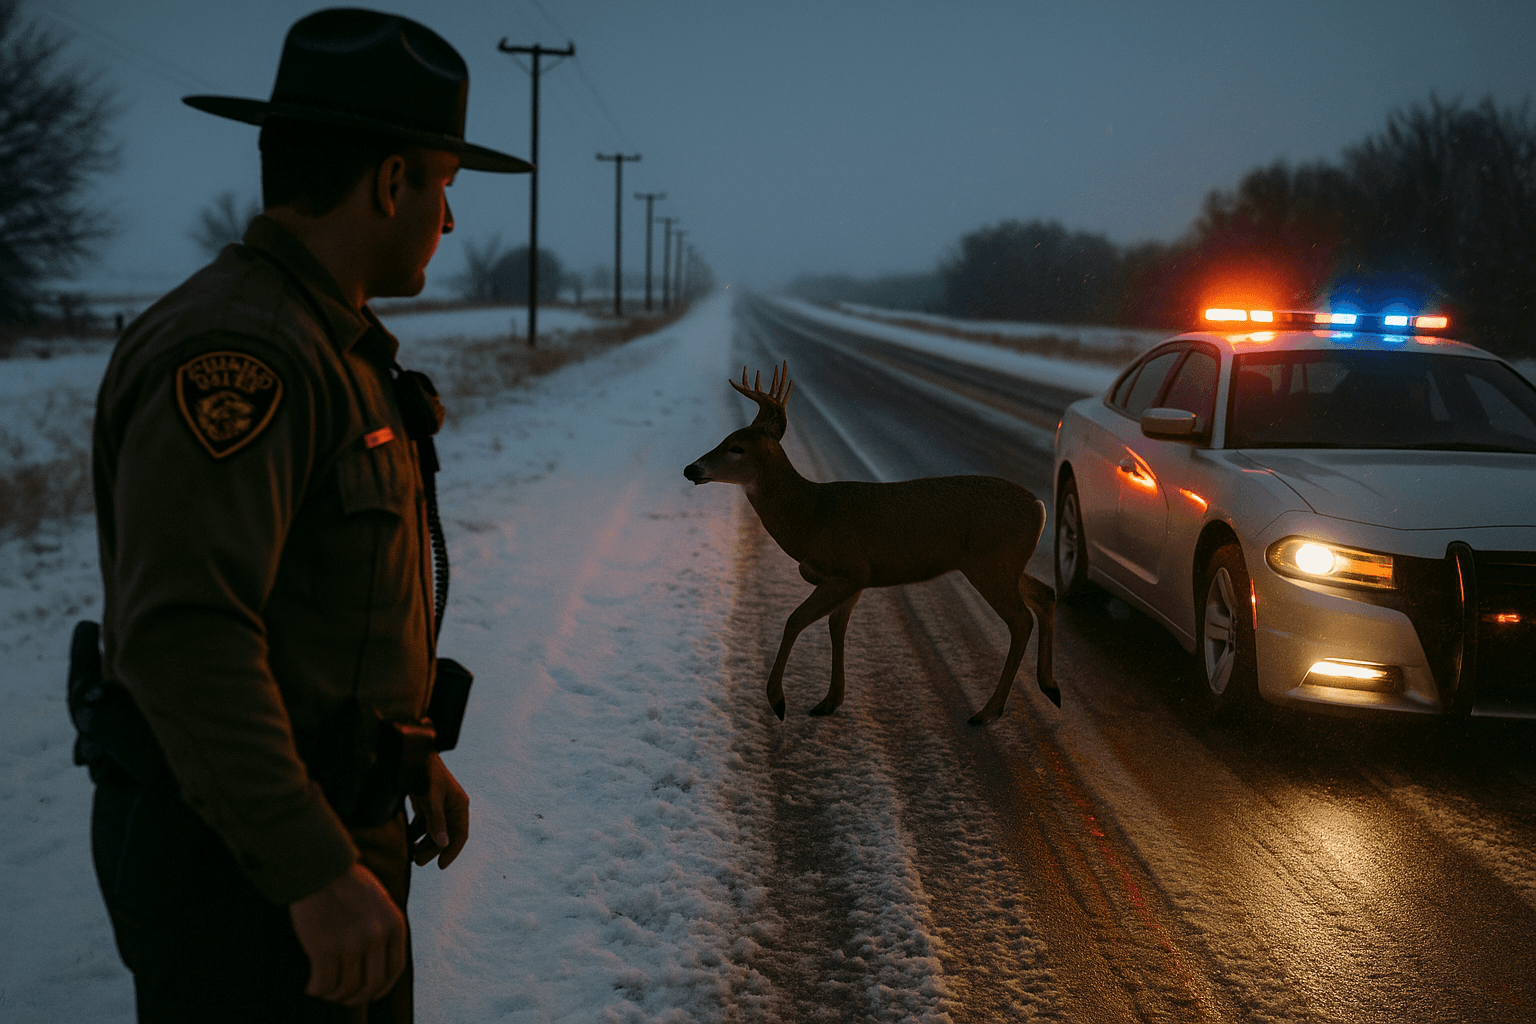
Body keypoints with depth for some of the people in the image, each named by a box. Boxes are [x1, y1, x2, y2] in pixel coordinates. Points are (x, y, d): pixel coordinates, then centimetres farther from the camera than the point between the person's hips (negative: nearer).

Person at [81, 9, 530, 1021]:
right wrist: (319, 873, -32)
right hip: (238, 861, -10)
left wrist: (413, 751, 24)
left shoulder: (326, 344, 10)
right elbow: (184, 634, -31)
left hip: (328, 817, 10)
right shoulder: (229, 352, -23)